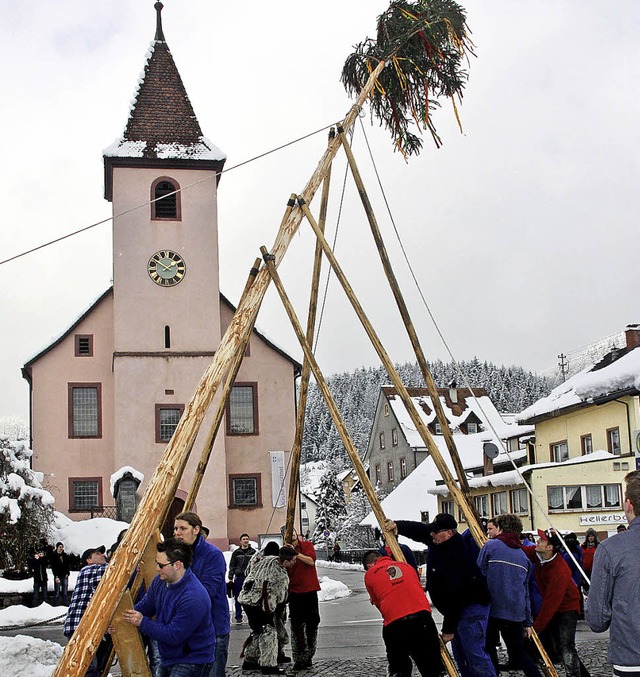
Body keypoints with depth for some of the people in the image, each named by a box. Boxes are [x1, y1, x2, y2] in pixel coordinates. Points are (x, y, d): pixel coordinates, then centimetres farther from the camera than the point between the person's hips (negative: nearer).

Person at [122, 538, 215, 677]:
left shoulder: (194, 598, -29)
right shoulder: (160, 581, -2)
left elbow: (173, 636, -26)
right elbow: (144, 606, 10)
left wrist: (142, 622, -20)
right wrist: (122, 618, -8)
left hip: (192, 662, -8)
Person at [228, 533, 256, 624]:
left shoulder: (253, 552, 6)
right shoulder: (236, 553, 6)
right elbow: (232, 565, 7)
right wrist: (230, 578, 2)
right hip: (239, 578, 0)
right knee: (238, 599, 4)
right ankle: (238, 617, 12)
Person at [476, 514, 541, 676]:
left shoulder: (490, 546, -1)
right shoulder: (523, 556, 15)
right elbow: (526, 591, 17)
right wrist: (527, 622, 20)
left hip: (491, 609, -4)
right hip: (516, 613, 5)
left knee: (488, 651, 8)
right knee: (519, 653, 15)